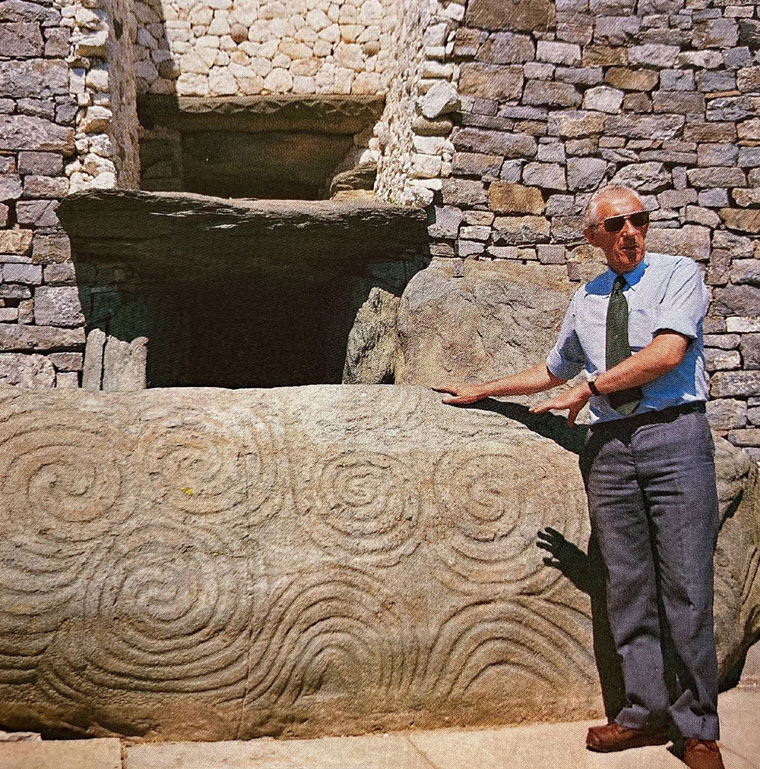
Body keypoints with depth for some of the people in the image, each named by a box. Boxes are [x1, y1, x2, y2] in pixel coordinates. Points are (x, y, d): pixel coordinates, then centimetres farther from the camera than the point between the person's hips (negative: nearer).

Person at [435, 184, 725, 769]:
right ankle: (646, 713, 16)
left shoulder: (680, 275, 3)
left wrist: (589, 388, -7)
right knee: (629, 588, 5)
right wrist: (481, 391, 33)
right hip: (610, 446, 5)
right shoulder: (585, 301, 19)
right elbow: (553, 370, 32)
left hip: (674, 436, -4)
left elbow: (668, 352, -14)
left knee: (686, 587, -2)